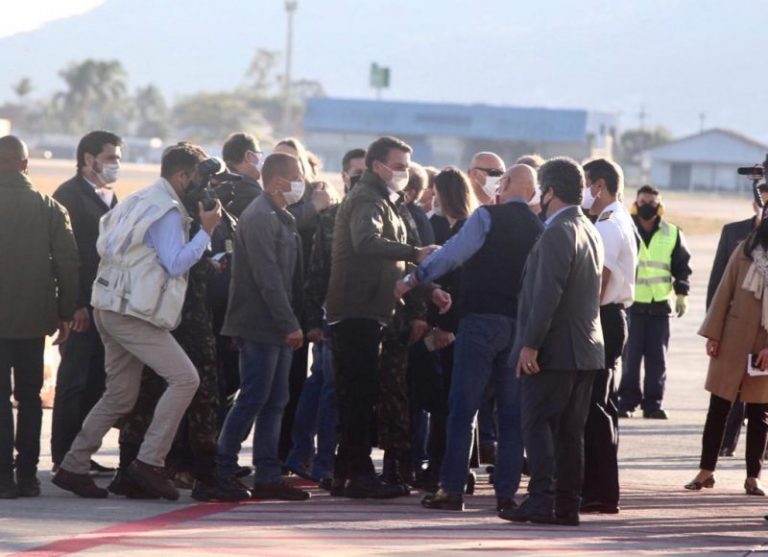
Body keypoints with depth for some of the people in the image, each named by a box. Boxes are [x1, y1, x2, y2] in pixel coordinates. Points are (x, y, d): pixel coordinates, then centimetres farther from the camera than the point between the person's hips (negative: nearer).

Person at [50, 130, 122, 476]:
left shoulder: (110, 198, 17)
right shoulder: (69, 195, -8)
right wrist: (75, 305, -19)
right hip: (81, 307, -7)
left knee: (95, 382, 7)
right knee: (73, 381, -4)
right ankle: (64, 457, 0)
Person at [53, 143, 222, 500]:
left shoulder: (139, 200, 18)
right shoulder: (166, 210, -12)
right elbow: (176, 263, -18)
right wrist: (206, 231, -14)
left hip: (110, 308, 10)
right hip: (132, 313, -10)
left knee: (120, 395, 14)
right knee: (185, 379, -13)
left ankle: (73, 467, 13)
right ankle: (150, 462, -15)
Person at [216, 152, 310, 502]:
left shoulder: (282, 219, 18)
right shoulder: (259, 218, -14)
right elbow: (268, 277, -19)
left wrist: (292, 322, 14)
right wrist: (290, 324, -20)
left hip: (277, 328, 10)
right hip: (259, 325, -10)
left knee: (275, 401, 8)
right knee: (253, 399, -8)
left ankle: (268, 477, 10)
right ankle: (221, 471, -1)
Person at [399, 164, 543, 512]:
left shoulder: (487, 217, -5)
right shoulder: (539, 229, 8)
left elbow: (452, 253, -8)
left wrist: (413, 280, 1)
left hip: (481, 317, -4)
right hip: (520, 324, 4)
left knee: (462, 408, -1)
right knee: (512, 413, 7)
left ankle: (452, 489, -4)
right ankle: (506, 492, 6)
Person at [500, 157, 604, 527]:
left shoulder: (557, 233, -14)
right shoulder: (590, 232, 16)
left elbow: (547, 293, -22)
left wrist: (530, 343, -22)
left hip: (554, 348, -9)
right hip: (586, 348, 9)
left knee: (537, 426, -6)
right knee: (570, 431, 9)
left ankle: (542, 500, -11)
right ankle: (567, 505, 9)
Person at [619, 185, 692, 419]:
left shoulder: (672, 234, 7)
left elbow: (682, 266, 10)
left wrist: (681, 293, 0)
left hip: (660, 305, 2)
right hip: (630, 303, -2)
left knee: (657, 357, 2)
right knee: (630, 357, -3)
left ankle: (653, 403, 7)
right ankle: (627, 402, 3)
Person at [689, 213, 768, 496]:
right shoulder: (745, 251, 1)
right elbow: (724, 292, 2)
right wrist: (713, 335, -3)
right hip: (733, 341, 0)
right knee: (718, 408, 2)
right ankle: (706, 470, 9)